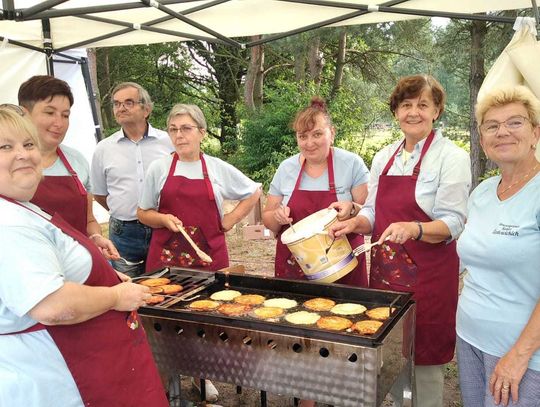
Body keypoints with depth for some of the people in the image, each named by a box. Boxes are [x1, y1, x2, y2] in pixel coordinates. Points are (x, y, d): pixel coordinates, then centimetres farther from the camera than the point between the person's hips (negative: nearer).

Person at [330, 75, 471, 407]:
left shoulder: (451, 157, -9)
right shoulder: (384, 157, 9)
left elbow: (452, 223, -13)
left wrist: (413, 229, -31)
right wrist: (356, 223, -7)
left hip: (428, 275, -5)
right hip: (385, 271, 6)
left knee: (424, 359, 5)